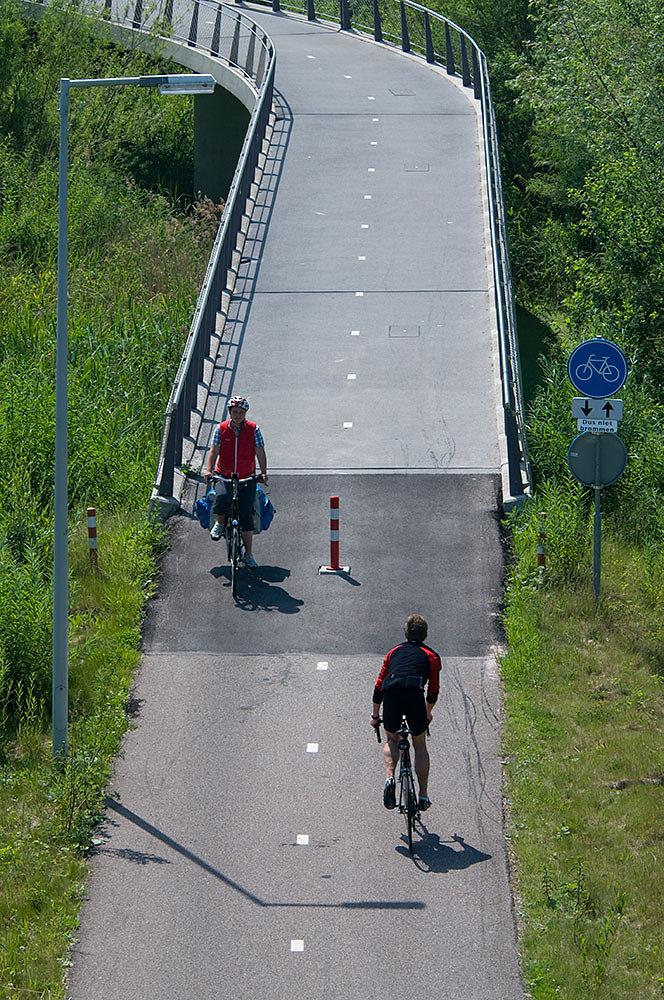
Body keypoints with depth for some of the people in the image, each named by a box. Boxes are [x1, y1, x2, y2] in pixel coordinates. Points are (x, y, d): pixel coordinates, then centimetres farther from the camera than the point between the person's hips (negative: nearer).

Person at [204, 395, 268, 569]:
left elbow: (260, 452, -7)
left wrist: (263, 473, -22)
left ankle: (248, 554, 2)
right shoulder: (221, 429, -1)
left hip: (247, 478, 0)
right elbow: (214, 451, -6)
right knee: (222, 497, -32)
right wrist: (209, 470, -22)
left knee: (246, 515, -6)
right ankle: (219, 523, 0)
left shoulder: (253, 430, -2)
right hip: (224, 476, 0)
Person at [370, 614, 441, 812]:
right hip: (414, 693, -1)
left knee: (392, 740, 25)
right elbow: (433, 691, 22)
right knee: (420, 745, 19)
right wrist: (427, 715, 40)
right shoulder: (431, 656, 24)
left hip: (391, 692, 1)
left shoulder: (394, 652, 29)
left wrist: (375, 716, 38)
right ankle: (423, 795, 15)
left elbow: (379, 686, 28)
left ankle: (390, 777, -3)